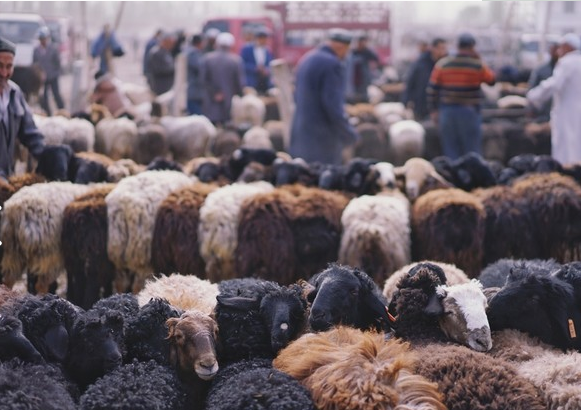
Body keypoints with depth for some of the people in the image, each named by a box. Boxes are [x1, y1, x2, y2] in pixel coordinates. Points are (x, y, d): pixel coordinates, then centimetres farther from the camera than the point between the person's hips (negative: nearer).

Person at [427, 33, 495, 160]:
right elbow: (491, 80, 11)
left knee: (450, 151, 5)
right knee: (472, 150, 3)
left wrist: (433, 110, 7)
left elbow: (432, 88, 0)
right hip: (469, 111, -2)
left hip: (447, 111, 2)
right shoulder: (478, 65, -5)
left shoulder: (442, 64, 0)